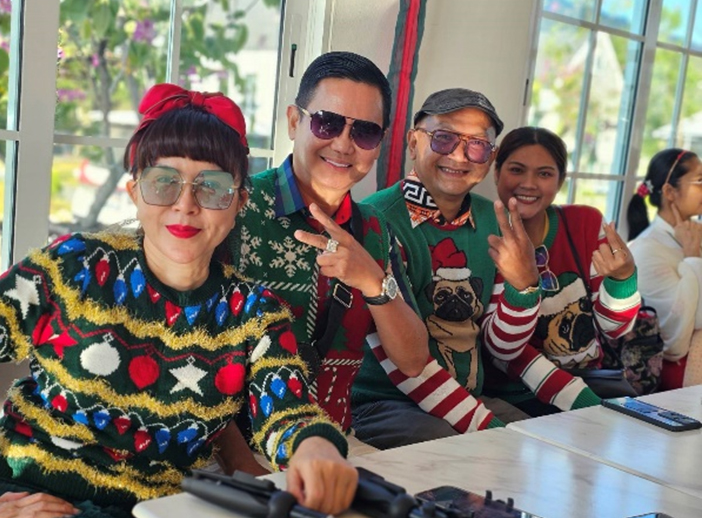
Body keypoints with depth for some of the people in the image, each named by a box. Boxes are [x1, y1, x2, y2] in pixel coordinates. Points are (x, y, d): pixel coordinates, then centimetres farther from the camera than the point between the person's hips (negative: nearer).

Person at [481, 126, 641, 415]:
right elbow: (502, 348, -16)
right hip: (521, 392, -4)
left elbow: (614, 328, -2)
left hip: (591, 378, 4)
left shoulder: (586, 223, -1)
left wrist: (623, 276, -23)